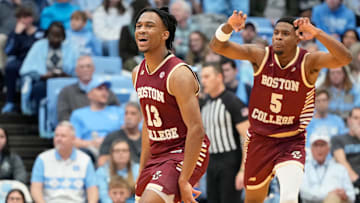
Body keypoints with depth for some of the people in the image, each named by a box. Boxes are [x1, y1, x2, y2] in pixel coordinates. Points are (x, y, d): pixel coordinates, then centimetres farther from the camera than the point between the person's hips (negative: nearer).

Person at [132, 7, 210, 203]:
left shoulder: (179, 74, -20)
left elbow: (196, 130, -24)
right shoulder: (138, 74, 6)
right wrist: (142, 171, 14)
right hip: (157, 155, 9)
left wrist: (183, 181, -25)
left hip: (185, 155, -9)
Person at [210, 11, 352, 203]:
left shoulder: (309, 62, -16)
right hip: (259, 139, 3)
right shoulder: (261, 56, -10)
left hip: (291, 142, -3)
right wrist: (229, 27, -37)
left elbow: (344, 59, -33)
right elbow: (218, 46, -15)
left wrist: (317, 33, -47)